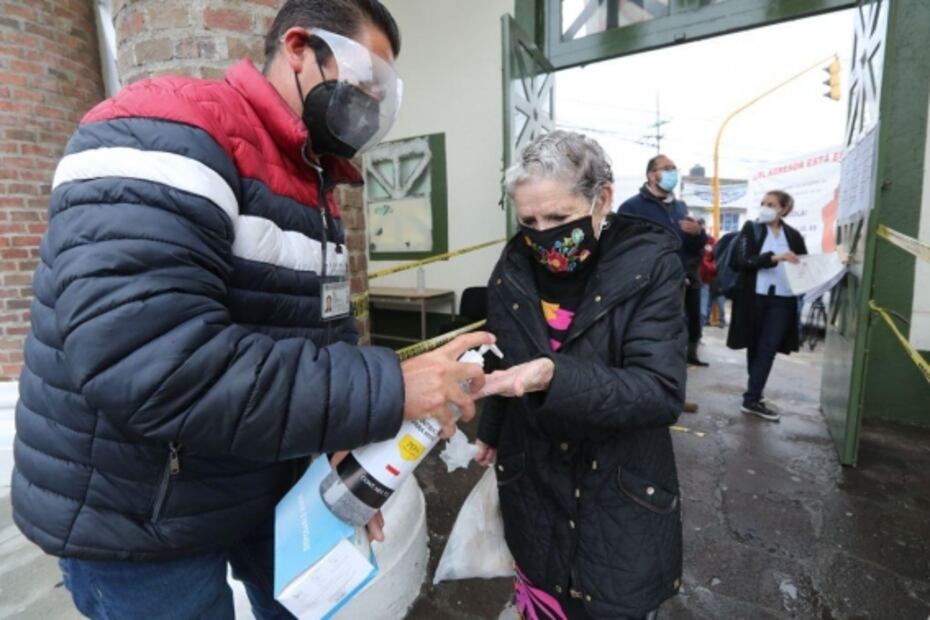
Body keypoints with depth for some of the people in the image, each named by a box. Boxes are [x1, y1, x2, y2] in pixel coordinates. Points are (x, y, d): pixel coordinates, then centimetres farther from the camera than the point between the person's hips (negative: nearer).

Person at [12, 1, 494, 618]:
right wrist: (387, 388, -31)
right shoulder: (165, 137, -21)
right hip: (137, 518, -7)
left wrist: (354, 453, -2)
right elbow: (150, 366, -34)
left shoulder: (316, 184, 6)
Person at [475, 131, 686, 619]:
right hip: (532, 486, 3)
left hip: (620, 495, -3)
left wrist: (554, 377, -38)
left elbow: (662, 392, -22)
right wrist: (490, 433, 19)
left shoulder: (648, 264, -15)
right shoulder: (514, 268, -5)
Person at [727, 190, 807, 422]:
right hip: (755, 298, -1)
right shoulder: (751, 229, 3)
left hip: (782, 300, 2)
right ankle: (754, 396, 18)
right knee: (755, 347, 8)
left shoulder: (794, 236, 9)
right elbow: (741, 261, -10)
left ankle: (753, 398, 4)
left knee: (768, 350, -2)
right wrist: (773, 257, -21)